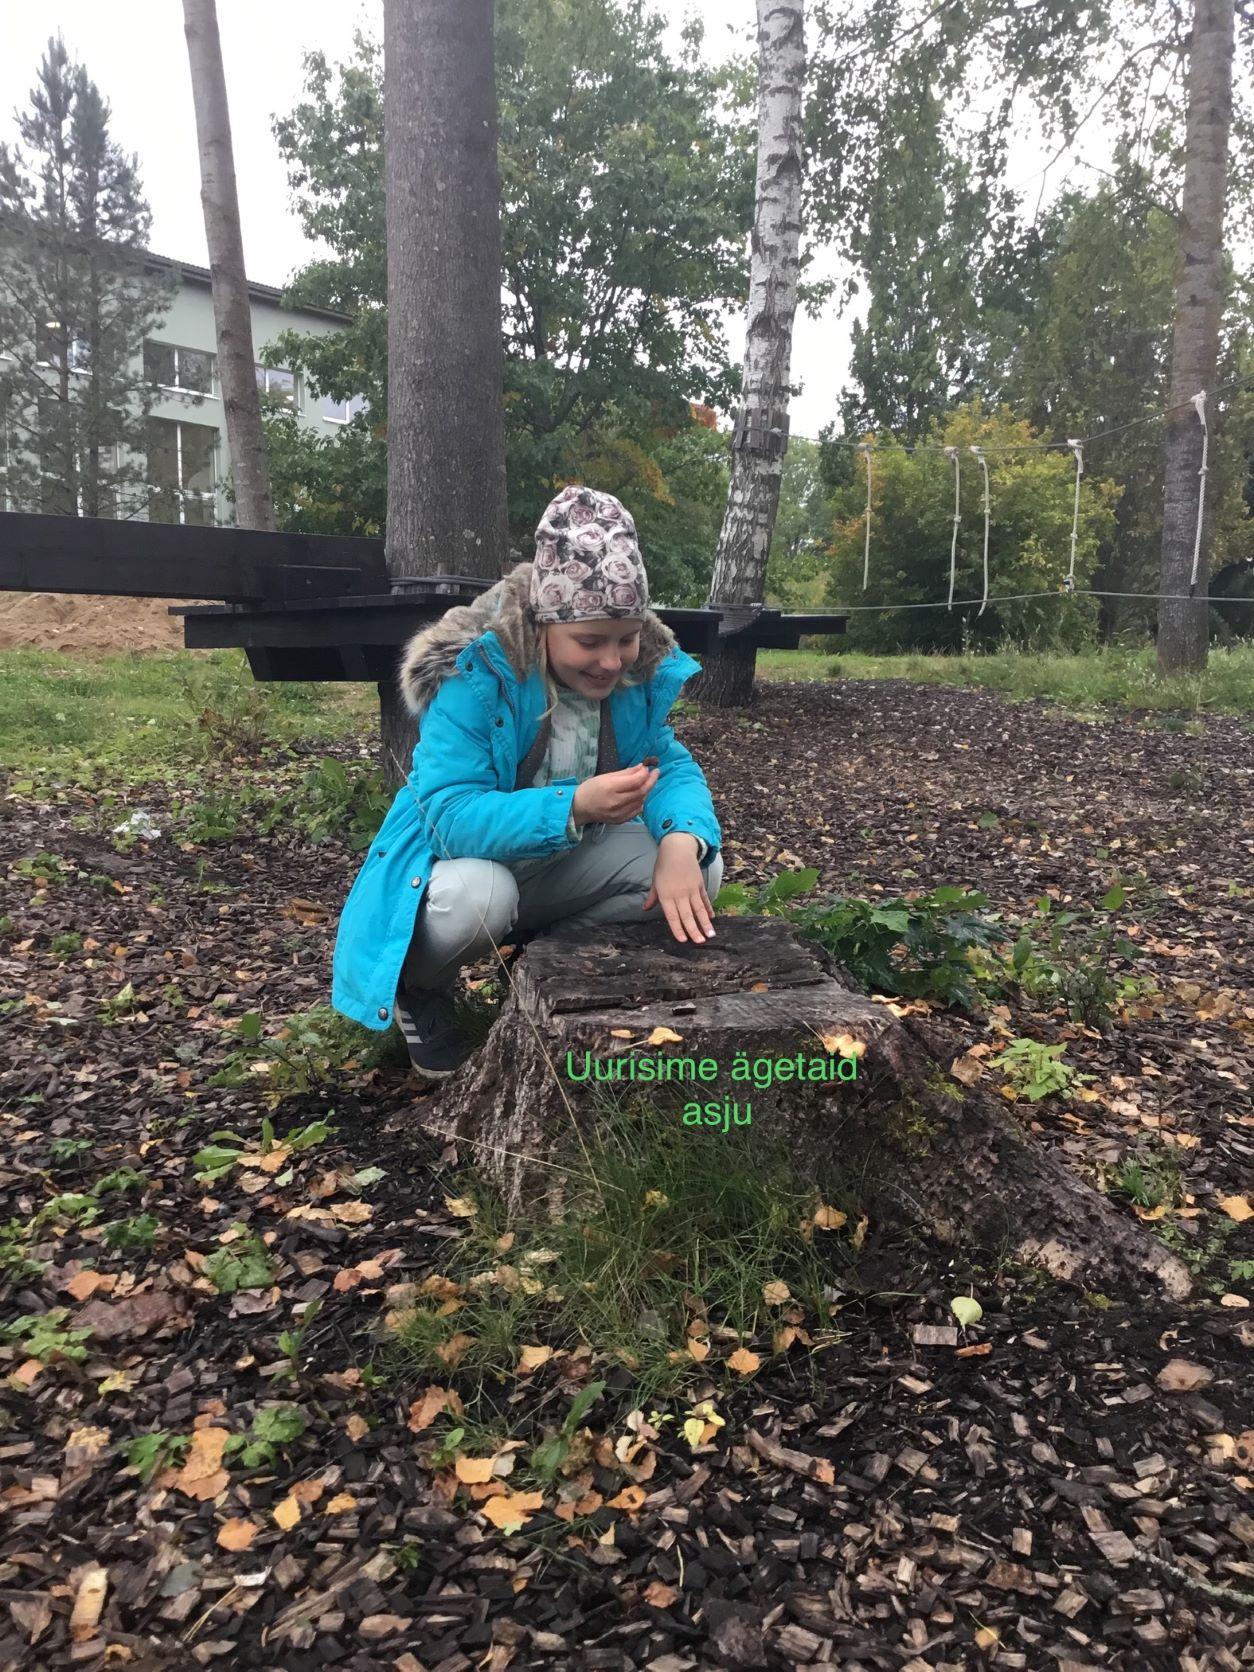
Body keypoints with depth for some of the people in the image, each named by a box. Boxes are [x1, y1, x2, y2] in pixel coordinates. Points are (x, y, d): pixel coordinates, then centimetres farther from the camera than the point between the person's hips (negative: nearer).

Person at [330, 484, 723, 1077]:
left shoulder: (641, 672, -10)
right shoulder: (473, 676, -28)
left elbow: (671, 765, -12)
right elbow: (450, 815, -34)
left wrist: (683, 839, -36)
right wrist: (575, 806, -48)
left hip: (563, 866, 5)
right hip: (462, 857, -5)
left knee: (698, 865, -15)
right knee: (477, 897, -41)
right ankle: (418, 991, -2)